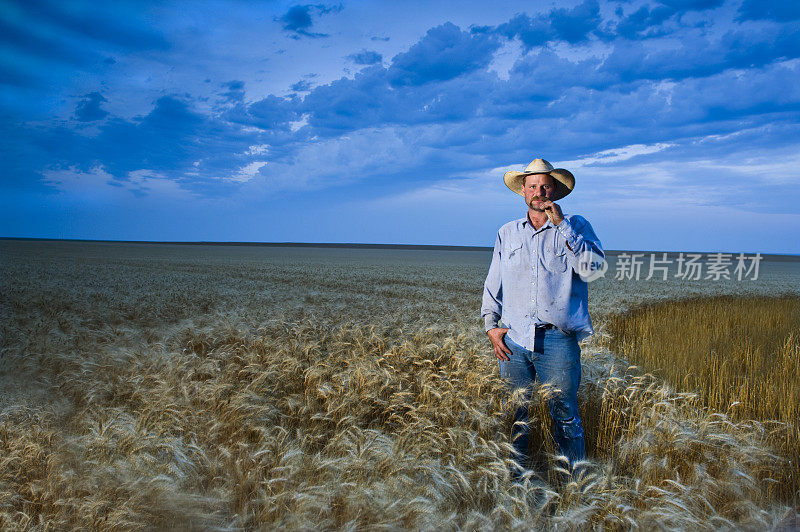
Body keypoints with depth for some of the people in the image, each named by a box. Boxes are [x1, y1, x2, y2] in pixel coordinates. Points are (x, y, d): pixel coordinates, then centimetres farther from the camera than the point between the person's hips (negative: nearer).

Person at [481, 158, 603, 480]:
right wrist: (491, 324, 4)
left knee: (565, 417, 1)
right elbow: (493, 285, 17)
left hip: (557, 340, -2)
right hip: (513, 339, 3)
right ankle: (516, 481, 24)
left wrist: (561, 224, -12)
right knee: (514, 416, 8)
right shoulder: (507, 234, 15)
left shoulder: (576, 227, 7)